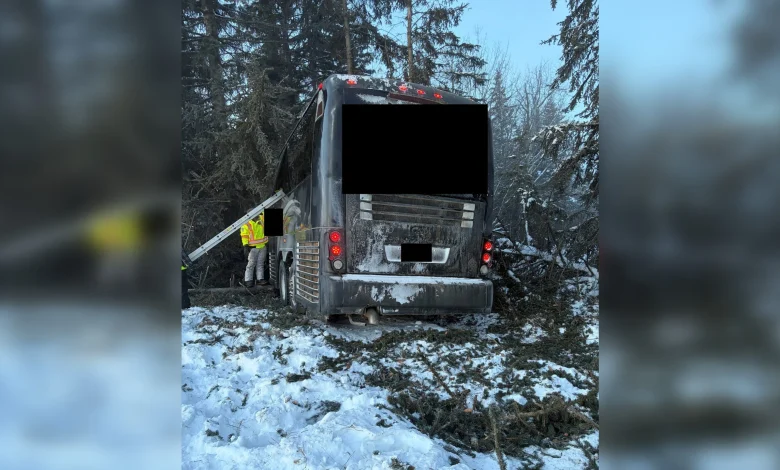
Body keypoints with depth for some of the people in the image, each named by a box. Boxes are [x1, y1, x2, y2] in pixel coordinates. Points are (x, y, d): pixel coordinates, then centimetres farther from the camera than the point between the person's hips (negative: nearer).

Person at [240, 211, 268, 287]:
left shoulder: (261, 220, 10)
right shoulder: (246, 225, -6)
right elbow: (244, 236, -9)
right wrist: (246, 246, -15)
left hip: (262, 247, 5)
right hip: (252, 248, -5)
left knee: (260, 264, 9)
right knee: (251, 264, -5)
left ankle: (260, 279, 13)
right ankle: (248, 280, -2)